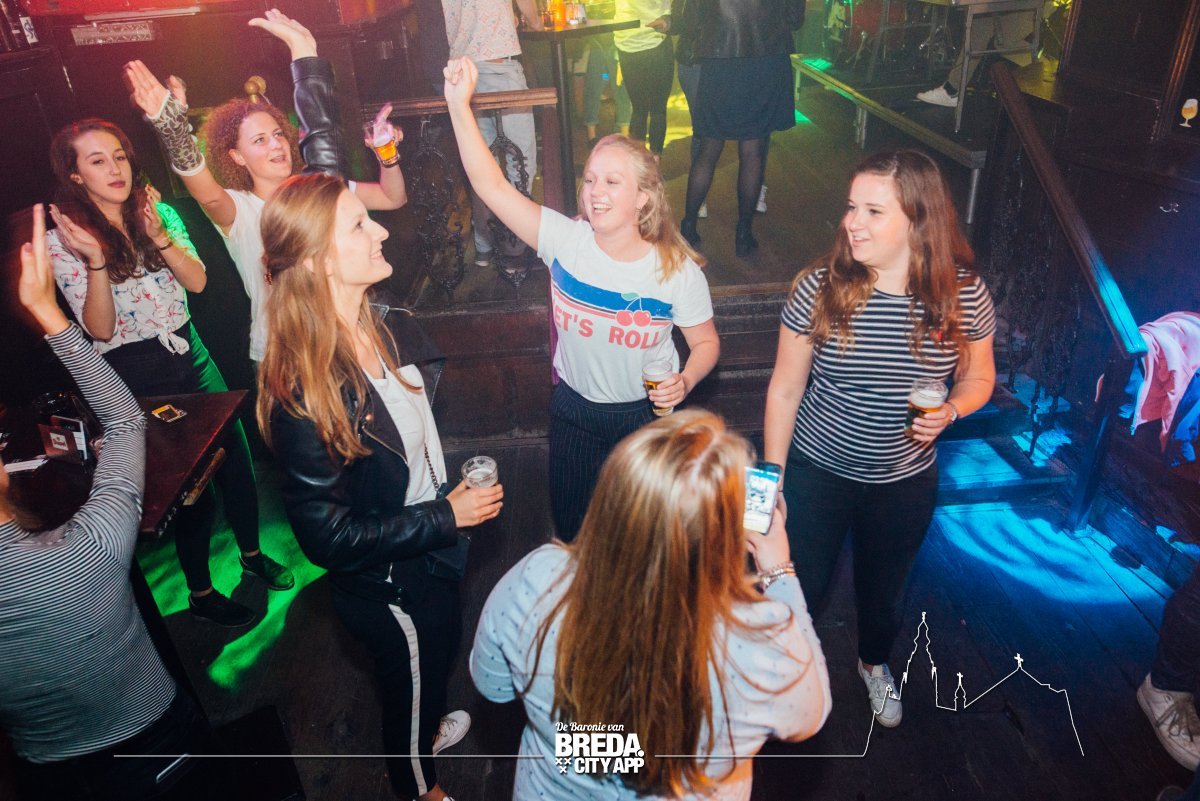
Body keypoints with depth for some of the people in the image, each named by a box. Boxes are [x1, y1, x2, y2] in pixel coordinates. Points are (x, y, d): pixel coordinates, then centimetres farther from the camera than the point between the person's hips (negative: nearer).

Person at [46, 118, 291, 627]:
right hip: (136, 377, -4)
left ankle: (252, 553, 36)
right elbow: (100, 330, -15)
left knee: (236, 458, 11)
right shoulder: (62, 243, -9)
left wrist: (158, 235, -22)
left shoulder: (156, 210, 4)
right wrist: (96, 260, -28)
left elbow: (196, 280, -7)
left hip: (190, 354, 5)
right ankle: (200, 593, 24)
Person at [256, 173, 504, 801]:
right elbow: (329, 536, -27)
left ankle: (425, 732, 65)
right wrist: (446, 515, -23)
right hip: (387, 587, -7)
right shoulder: (304, 390, -33)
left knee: (438, 658, 32)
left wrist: (456, 492, 7)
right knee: (412, 682, 21)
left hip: (431, 554, 7)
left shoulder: (390, 329, -9)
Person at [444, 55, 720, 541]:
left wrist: (685, 381, -26)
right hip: (575, 410, 2)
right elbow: (492, 186, -23)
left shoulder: (678, 270, -18)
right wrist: (459, 107, -30)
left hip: (648, 412, -1)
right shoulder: (565, 241, -17)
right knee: (572, 529, 21)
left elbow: (706, 342, -6)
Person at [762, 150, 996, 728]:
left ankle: (874, 663, 59)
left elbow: (979, 377, 3)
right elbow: (784, 389, -10)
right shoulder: (820, 287, -19)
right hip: (817, 472, -1)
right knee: (800, 587, 13)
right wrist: (772, 484, -6)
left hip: (906, 481, 2)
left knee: (884, 589, 25)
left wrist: (949, 411, -21)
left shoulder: (963, 293, -15)